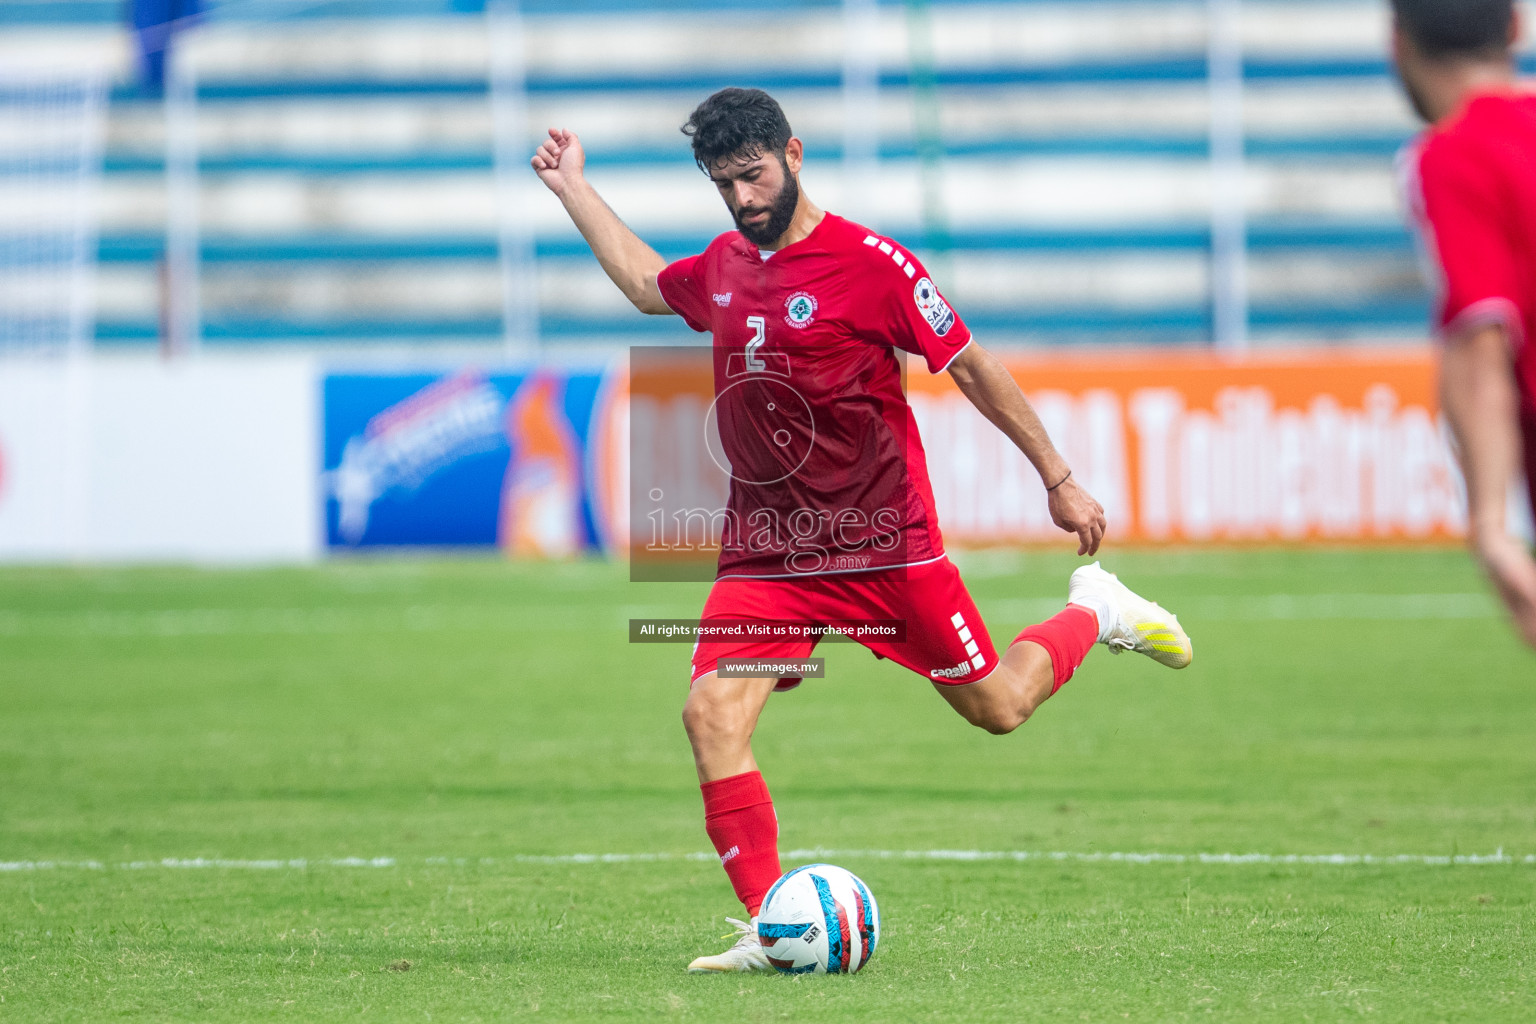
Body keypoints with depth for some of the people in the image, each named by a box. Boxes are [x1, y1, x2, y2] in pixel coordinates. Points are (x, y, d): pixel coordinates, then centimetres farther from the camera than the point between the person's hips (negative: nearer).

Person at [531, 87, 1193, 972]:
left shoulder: (868, 262, -13)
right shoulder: (724, 267, 7)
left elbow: (972, 367, -6)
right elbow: (646, 284, 31)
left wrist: (1058, 479, -3)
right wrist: (574, 188, 31)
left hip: (882, 542, -5)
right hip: (765, 551, 5)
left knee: (996, 708, 3)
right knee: (713, 714, -15)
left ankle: (1095, 614, 34)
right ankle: (768, 926, -10)